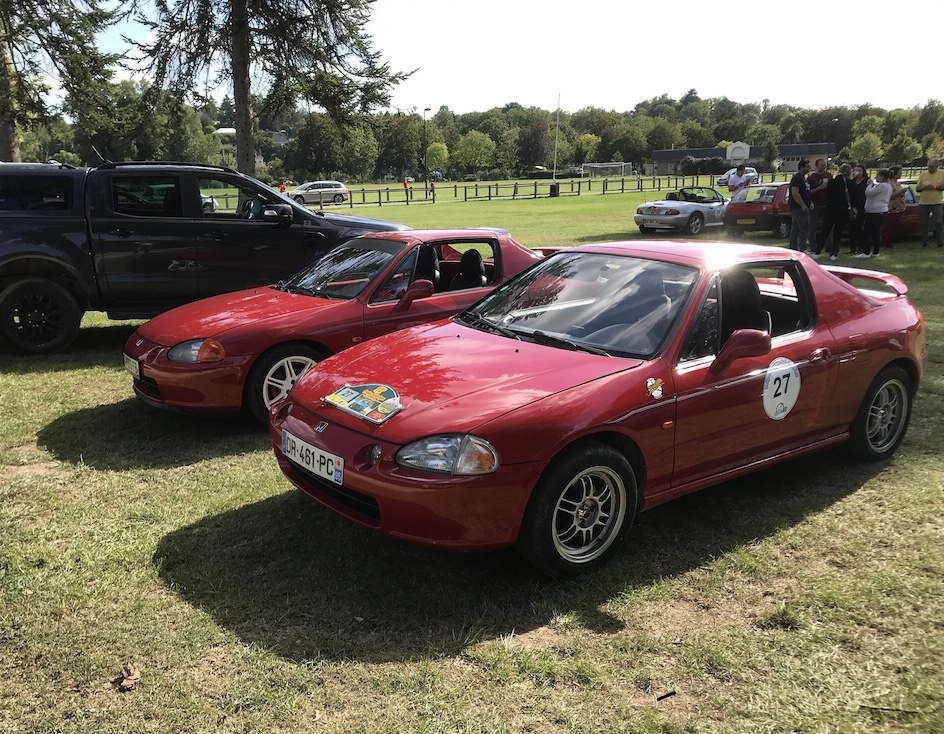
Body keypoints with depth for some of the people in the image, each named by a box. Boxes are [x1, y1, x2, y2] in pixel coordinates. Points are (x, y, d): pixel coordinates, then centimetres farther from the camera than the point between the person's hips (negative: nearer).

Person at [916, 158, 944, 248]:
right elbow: (917, 189, 9)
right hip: (924, 203, 3)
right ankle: (925, 241, 15)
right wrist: (924, 187, -11)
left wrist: (935, 187, -17)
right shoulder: (923, 174, 9)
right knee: (924, 223, 6)